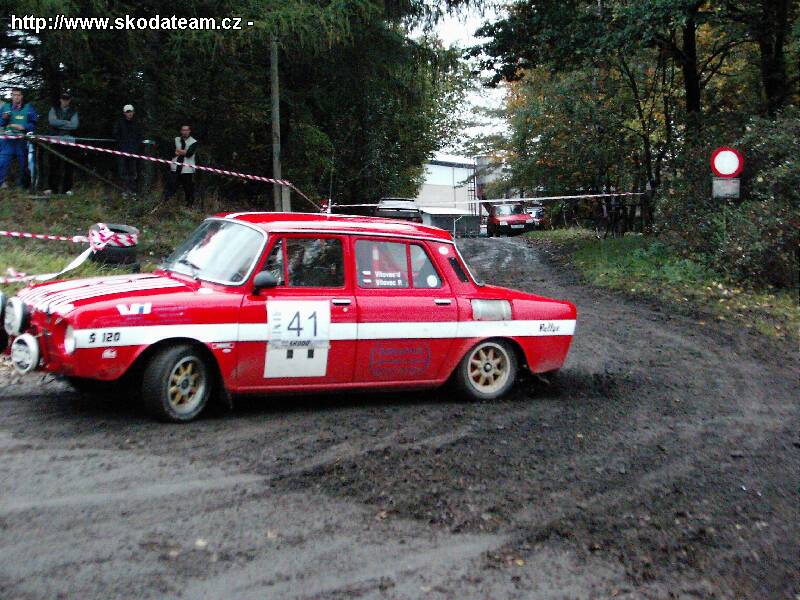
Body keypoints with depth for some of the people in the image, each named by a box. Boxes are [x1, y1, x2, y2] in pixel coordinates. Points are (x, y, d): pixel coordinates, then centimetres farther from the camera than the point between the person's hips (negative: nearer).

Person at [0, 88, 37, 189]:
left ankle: (23, 184, 19)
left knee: (23, 163, 7)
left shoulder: (28, 108, 6)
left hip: (23, 141, -1)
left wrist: (23, 127, -15)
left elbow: (33, 124, -1)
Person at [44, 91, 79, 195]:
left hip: (68, 141, 0)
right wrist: (67, 122, -5)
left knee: (67, 165, -2)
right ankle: (52, 187, 2)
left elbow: (74, 125, -5)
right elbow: (52, 121, -5)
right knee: (53, 164, -3)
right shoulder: (54, 109, 13)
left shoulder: (73, 112, 12)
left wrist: (59, 123, -5)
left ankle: (67, 188, 4)